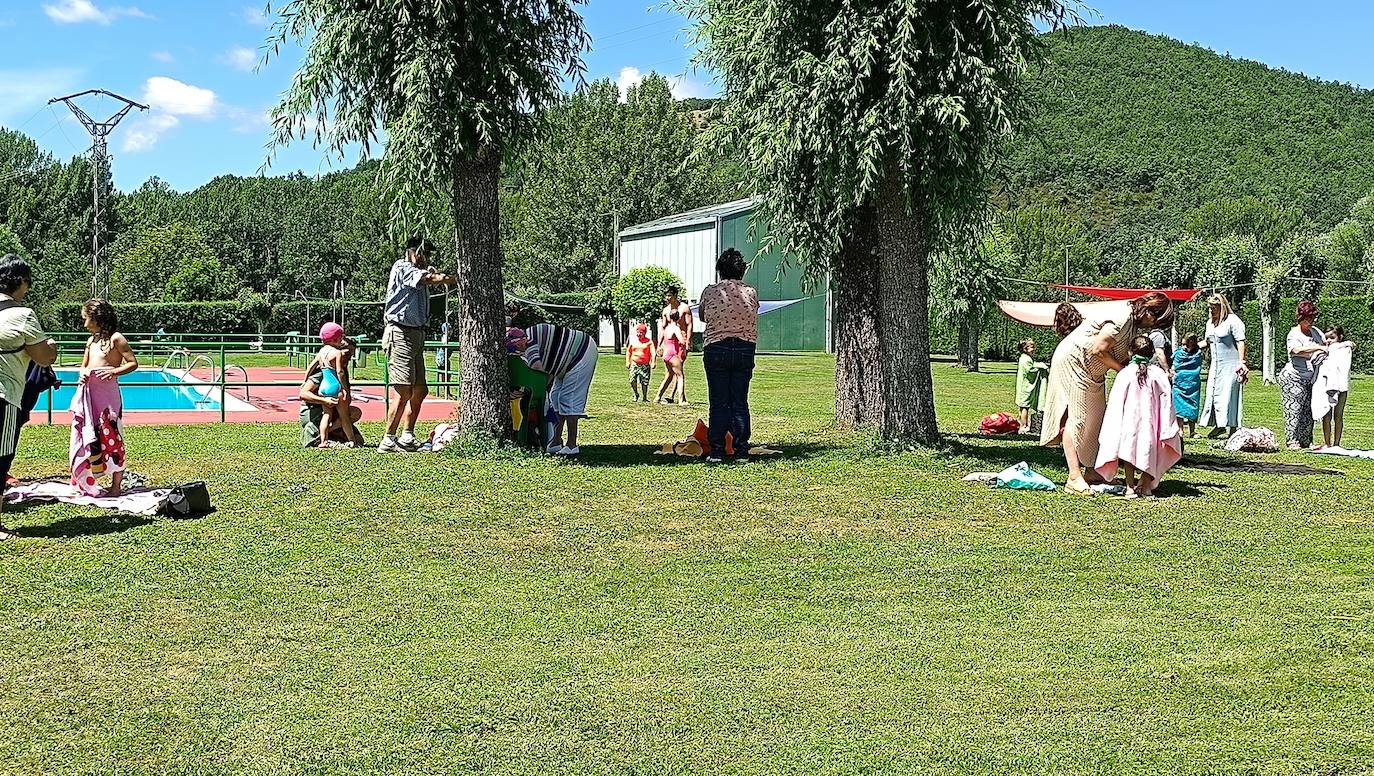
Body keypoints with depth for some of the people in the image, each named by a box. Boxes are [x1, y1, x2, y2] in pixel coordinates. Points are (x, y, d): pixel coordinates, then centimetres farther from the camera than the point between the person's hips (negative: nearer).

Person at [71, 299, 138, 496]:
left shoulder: (115, 338, -6)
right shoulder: (91, 341, 14)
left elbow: (133, 363, -7)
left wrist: (114, 371, -21)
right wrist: (82, 375, 2)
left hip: (108, 394, -7)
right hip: (88, 394, 7)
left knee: (110, 437, -4)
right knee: (86, 438, 11)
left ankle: (116, 485, 2)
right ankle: (85, 482, 21)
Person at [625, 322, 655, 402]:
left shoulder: (649, 342, 0)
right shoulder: (633, 341, 10)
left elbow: (653, 353, -7)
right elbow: (628, 352, 17)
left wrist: (653, 362, -18)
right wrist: (627, 362, 9)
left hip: (645, 365, -2)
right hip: (634, 364, 2)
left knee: (644, 382, -4)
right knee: (632, 380, -10)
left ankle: (644, 397, 10)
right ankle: (636, 395, 12)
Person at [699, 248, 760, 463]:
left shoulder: (710, 292, -2)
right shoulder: (751, 292, 1)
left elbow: (702, 316, 14)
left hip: (716, 349, -2)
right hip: (745, 349, 2)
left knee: (719, 403, 3)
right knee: (740, 403, 6)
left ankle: (716, 451, 2)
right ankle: (742, 452, 6)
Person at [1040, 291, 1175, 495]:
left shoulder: (1134, 323, 6)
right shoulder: (1121, 318, -25)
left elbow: (1125, 354, 4)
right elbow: (1098, 349, -26)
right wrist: (1123, 368, -16)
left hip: (1092, 371, 11)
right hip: (1071, 361, -11)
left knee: (1096, 417, 9)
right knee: (1076, 416, -14)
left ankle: (1090, 471, 13)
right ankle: (1074, 479, -18)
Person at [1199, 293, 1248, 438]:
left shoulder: (1232, 321, -8)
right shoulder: (1210, 322, 15)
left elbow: (1240, 342, -12)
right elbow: (1207, 342, 25)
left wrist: (1242, 362, -20)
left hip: (1230, 365, -8)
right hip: (1215, 365, 8)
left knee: (1228, 395, -7)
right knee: (1212, 393, 5)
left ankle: (1233, 428, -1)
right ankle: (1219, 425, 15)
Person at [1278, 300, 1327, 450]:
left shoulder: (1315, 331, 10)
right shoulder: (1294, 334, -13)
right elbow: (1296, 350, -32)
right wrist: (1318, 347, -31)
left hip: (1309, 379, 7)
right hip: (1292, 377, -7)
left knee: (1308, 410, 6)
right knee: (1294, 408, -7)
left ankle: (1306, 441, 11)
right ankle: (1293, 442, -4)